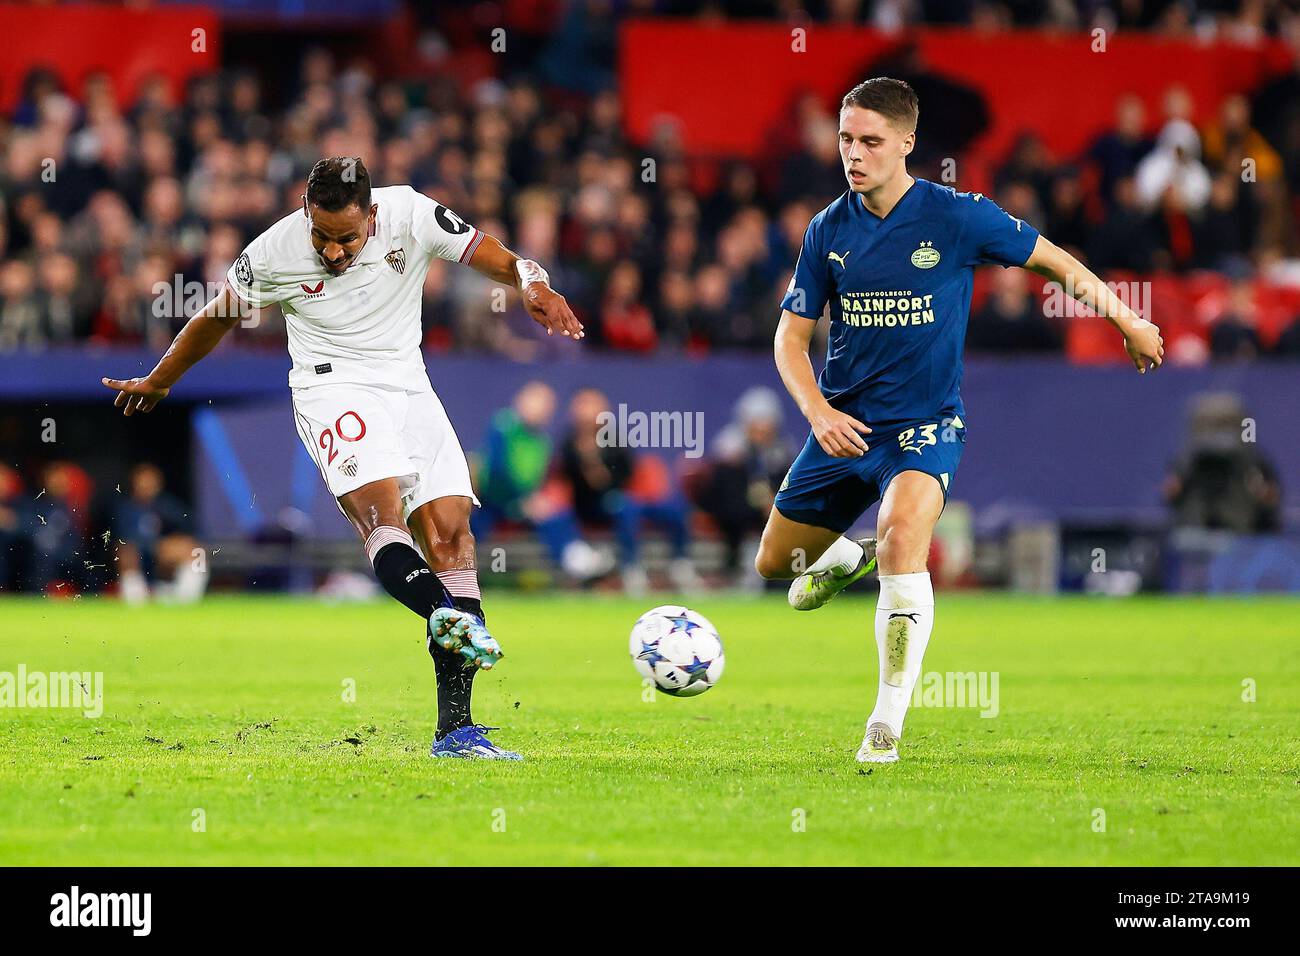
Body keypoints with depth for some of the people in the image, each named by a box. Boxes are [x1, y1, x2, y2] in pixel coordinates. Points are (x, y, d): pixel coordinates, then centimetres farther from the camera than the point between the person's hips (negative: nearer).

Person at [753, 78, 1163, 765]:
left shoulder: (956, 217, -11)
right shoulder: (829, 231, -2)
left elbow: (1055, 261, 2)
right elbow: (791, 336, 3)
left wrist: (1129, 322, 9)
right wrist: (818, 412, -14)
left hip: (923, 424, -5)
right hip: (843, 423, 5)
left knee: (903, 535, -32)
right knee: (774, 562, 13)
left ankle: (888, 721, -26)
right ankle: (847, 558, 50)